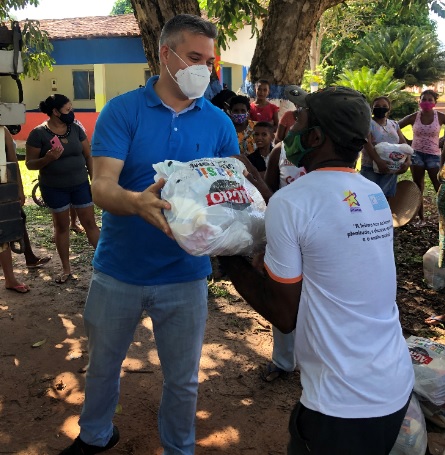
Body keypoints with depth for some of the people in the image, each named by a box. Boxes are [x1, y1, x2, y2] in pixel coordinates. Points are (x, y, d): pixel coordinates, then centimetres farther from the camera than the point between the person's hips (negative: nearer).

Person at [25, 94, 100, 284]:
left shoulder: (76, 128, 0)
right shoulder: (38, 133, -10)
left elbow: (88, 155, 5)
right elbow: (30, 163, -8)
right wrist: (47, 158, -27)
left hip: (80, 184, 2)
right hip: (54, 188, -2)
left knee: (90, 223, 5)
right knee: (61, 226, 10)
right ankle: (66, 269, 22)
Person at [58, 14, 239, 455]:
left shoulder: (219, 123, -2)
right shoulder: (122, 111, -8)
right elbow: (101, 186, -18)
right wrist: (137, 202, -40)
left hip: (184, 274, 1)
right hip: (118, 270, 0)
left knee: (182, 378, 15)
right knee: (102, 365, 22)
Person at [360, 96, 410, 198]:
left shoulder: (394, 124, 12)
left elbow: (403, 143, 7)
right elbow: (367, 143, -20)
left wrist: (408, 160, -12)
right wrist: (379, 161, -34)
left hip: (391, 170, 6)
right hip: (371, 168, -5)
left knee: (388, 197, 11)